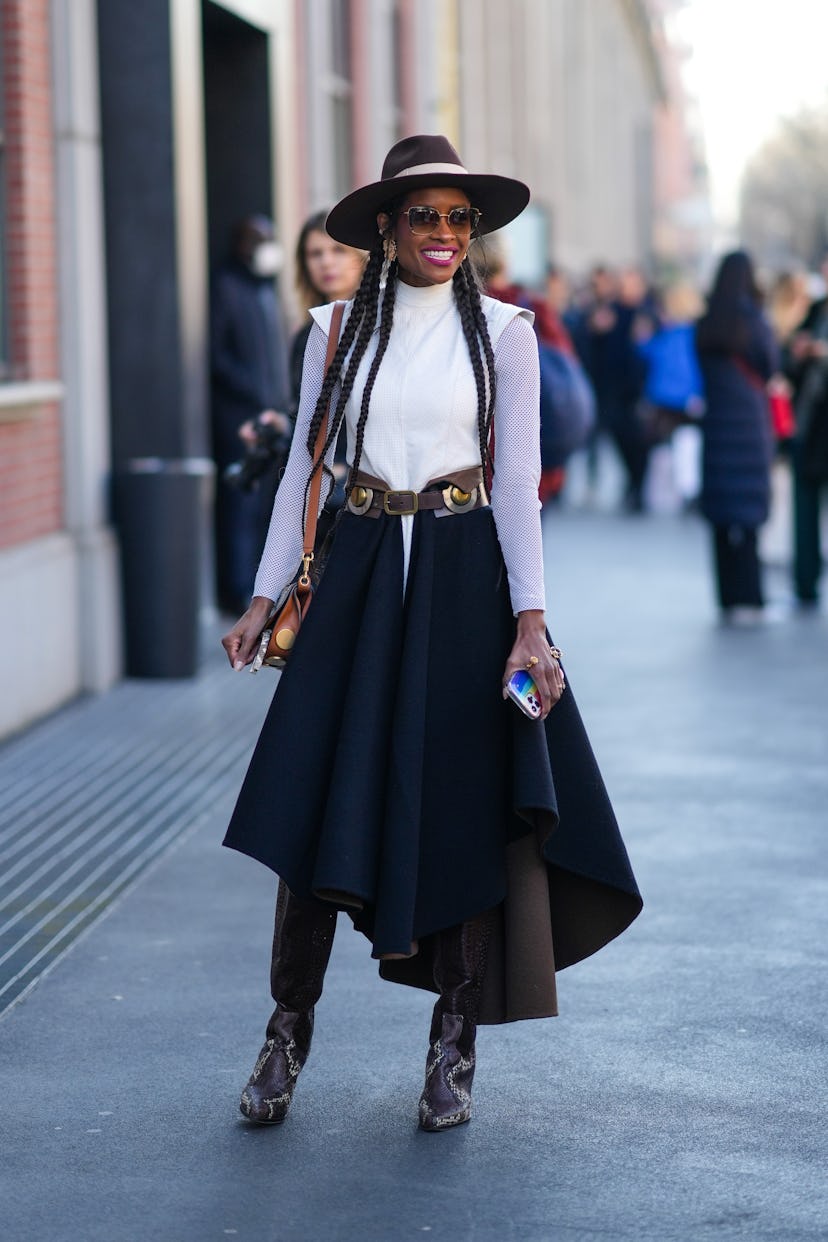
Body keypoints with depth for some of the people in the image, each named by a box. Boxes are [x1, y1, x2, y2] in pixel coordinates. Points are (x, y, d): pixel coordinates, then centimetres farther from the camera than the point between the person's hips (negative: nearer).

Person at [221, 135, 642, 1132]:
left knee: (464, 810, 0)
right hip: (361, 572, 1)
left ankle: (454, 1045, 11)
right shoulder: (337, 330, 6)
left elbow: (517, 479, -2)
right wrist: (265, 597, 4)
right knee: (319, 801, -2)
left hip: (464, 578, -1)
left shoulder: (502, 333, 2)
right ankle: (288, 1029, 9)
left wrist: (529, 619, -9)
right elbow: (305, 466, 9)